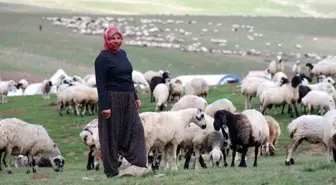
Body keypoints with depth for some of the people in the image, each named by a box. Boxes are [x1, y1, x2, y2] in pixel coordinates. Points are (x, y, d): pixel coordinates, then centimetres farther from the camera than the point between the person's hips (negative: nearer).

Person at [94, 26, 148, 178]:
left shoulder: (122, 54, 11)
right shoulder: (103, 58, -11)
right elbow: (100, 84, -15)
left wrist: (135, 97, 15)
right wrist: (105, 106, -21)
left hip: (127, 100, 8)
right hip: (112, 100, -8)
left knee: (136, 130, 7)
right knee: (112, 134, 0)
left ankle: (137, 163, 14)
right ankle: (111, 170, 9)